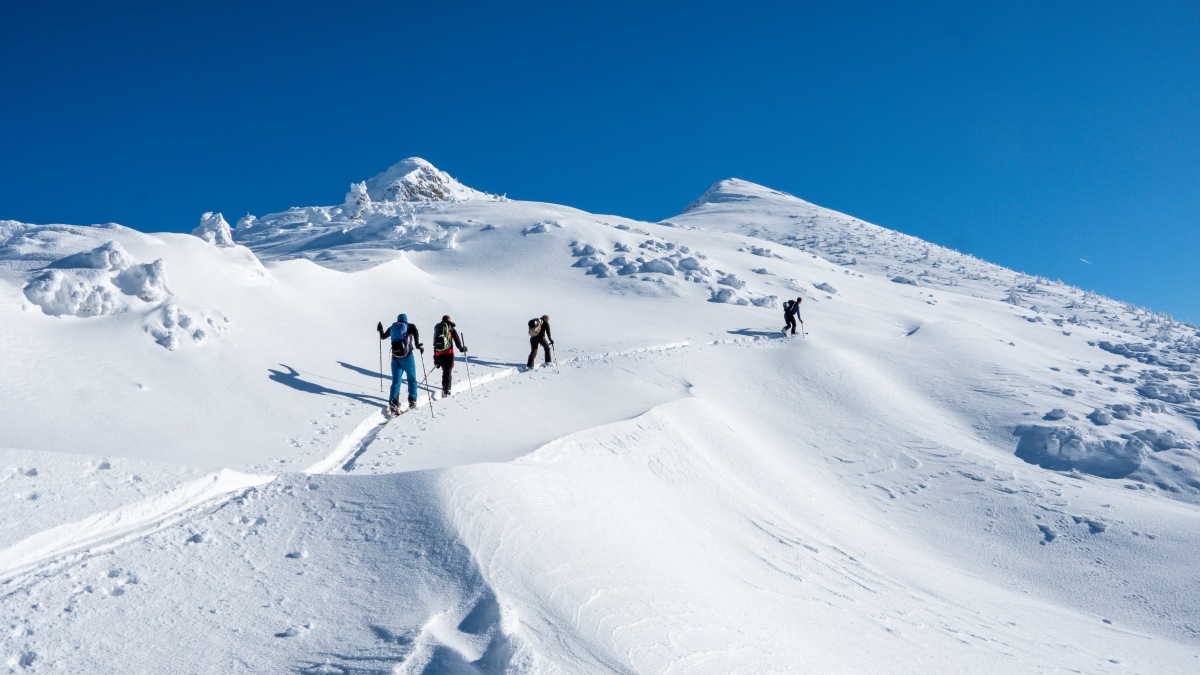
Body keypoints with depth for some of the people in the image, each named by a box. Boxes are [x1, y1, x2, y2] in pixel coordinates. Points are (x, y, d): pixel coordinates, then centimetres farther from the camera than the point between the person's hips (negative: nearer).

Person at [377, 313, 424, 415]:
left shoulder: (392, 328, 12)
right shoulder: (410, 326, 2)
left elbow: (383, 337, 26)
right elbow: (415, 332, -21)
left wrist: (380, 329, 44)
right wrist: (418, 344, -26)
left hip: (395, 358, 3)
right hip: (407, 357, -3)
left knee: (396, 380, 4)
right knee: (412, 379, 11)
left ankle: (393, 403, -8)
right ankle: (412, 401, 7)